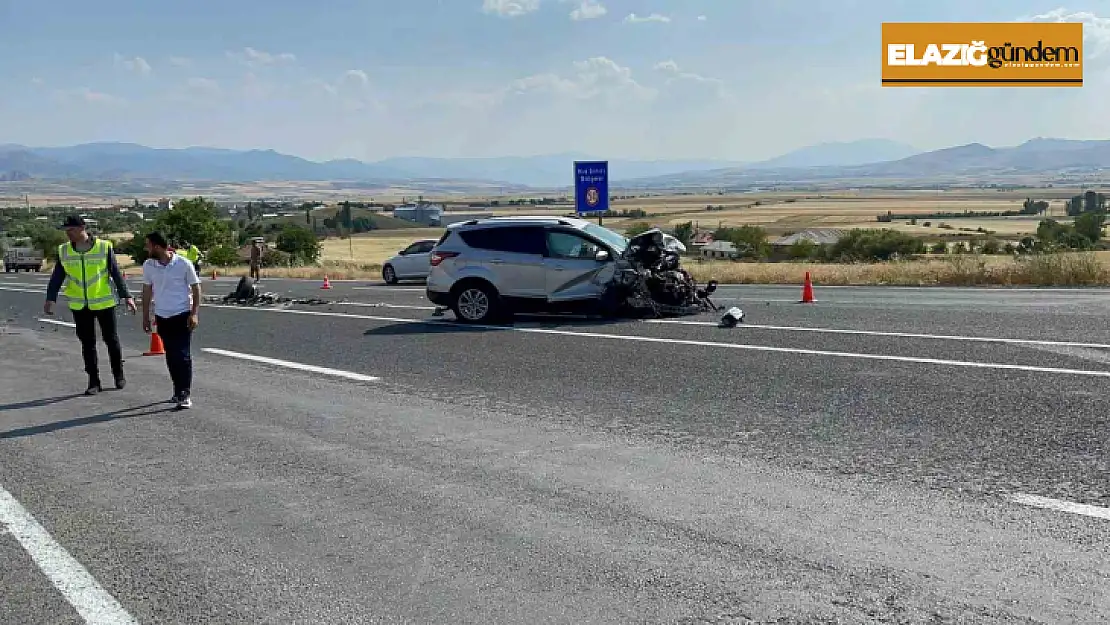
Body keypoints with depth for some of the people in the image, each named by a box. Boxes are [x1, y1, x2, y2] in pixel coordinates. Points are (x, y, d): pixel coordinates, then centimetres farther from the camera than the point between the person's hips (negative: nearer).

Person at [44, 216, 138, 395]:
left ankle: (119, 375, 25)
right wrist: (50, 298, -9)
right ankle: (94, 382, 14)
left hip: (104, 302, -3)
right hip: (79, 306, 3)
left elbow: (116, 273, -3)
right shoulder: (64, 251, 2)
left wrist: (126, 296, -7)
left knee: (111, 340, 8)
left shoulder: (104, 247, -6)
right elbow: (57, 277, 3)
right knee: (87, 344, 6)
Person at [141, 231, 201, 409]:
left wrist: (194, 313, -11)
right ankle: (178, 391, 20)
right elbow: (147, 290, 11)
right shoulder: (148, 266, 2)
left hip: (182, 315, -4)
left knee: (183, 355, -7)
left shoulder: (183, 264, -11)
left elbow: (196, 288, -4)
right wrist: (146, 317, 11)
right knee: (171, 356, 10)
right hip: (162, 316, 5)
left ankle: (185, 394, -5)